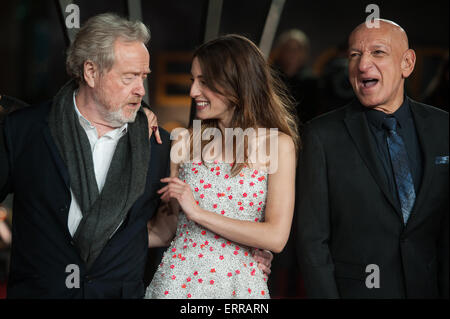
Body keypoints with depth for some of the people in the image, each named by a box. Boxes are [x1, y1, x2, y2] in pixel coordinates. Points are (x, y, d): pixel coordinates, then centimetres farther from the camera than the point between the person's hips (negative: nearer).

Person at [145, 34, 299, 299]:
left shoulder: (278, 145, -5)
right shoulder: (185, 142, 2)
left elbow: (276, 237, -13)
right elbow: (168, 229, 9)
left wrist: (198, 212, -13)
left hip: (238, 284, -2)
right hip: (177, 280, 2)